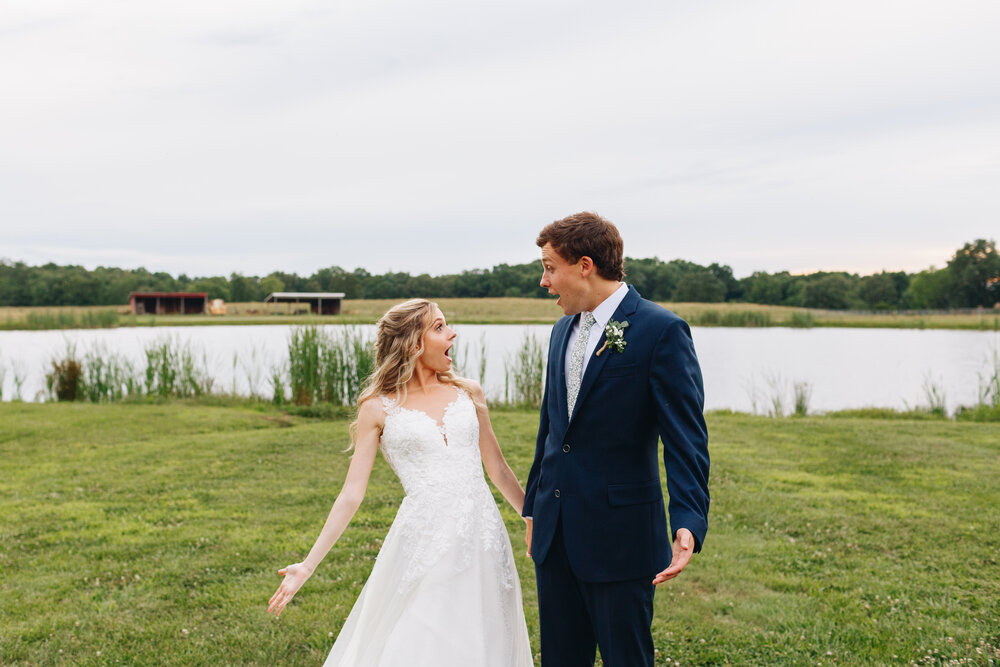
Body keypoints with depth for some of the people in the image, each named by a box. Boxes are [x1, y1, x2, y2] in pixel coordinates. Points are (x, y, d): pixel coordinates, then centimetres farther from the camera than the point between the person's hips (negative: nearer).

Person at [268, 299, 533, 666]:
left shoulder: (468, 393, 9)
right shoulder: (378, 409, 1)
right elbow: (352, 494, 2)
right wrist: (308, 566, -1)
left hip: (482, 541, 3)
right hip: (423, 549, -3)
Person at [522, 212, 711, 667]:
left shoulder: (661, 330, -12)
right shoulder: (563, 330, 12)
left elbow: (686, 438, -15)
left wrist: (688, 524, -27)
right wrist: (534, 509, 21)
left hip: (619, 539, -7)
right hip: (555, 535, 7)